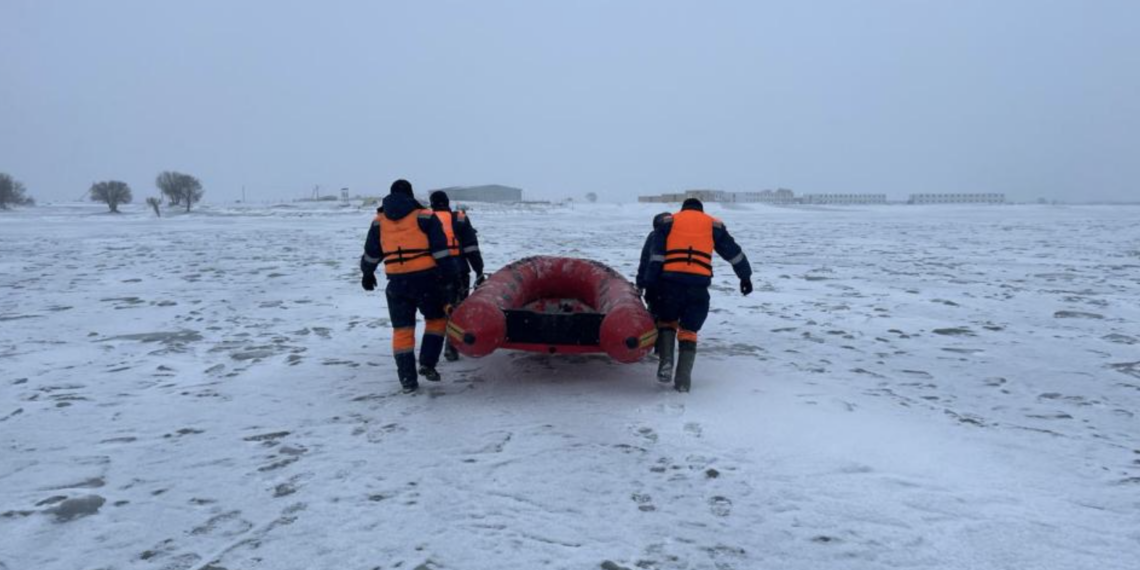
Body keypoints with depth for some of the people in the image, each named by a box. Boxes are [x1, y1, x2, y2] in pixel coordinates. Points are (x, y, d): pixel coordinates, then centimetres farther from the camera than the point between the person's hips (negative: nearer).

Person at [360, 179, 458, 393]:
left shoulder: (379, 221, 11)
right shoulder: (425, 217, 1)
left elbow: (371, 253, 18)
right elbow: (440, 250, -6)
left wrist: (368, 274, 34)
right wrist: (450, 275, -3)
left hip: (397, 282, 3)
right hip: (425, 278, -2)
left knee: (402, 329, 10)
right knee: (437, 318, 18)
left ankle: (407, 379, 9)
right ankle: (427, 363, 5)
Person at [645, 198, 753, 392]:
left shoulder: (668, 221, 15)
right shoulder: (713, 224, 18)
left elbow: (656, 255, 5)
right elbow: (733, 253, 22)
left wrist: (650, 284, 3)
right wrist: (745, 276, 33)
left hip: (671, 280, 0)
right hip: (699, 283, 0)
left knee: (667, 321, 20)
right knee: (689, 330, 10)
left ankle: (666, 362, -1)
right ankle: (683, 379, 3)